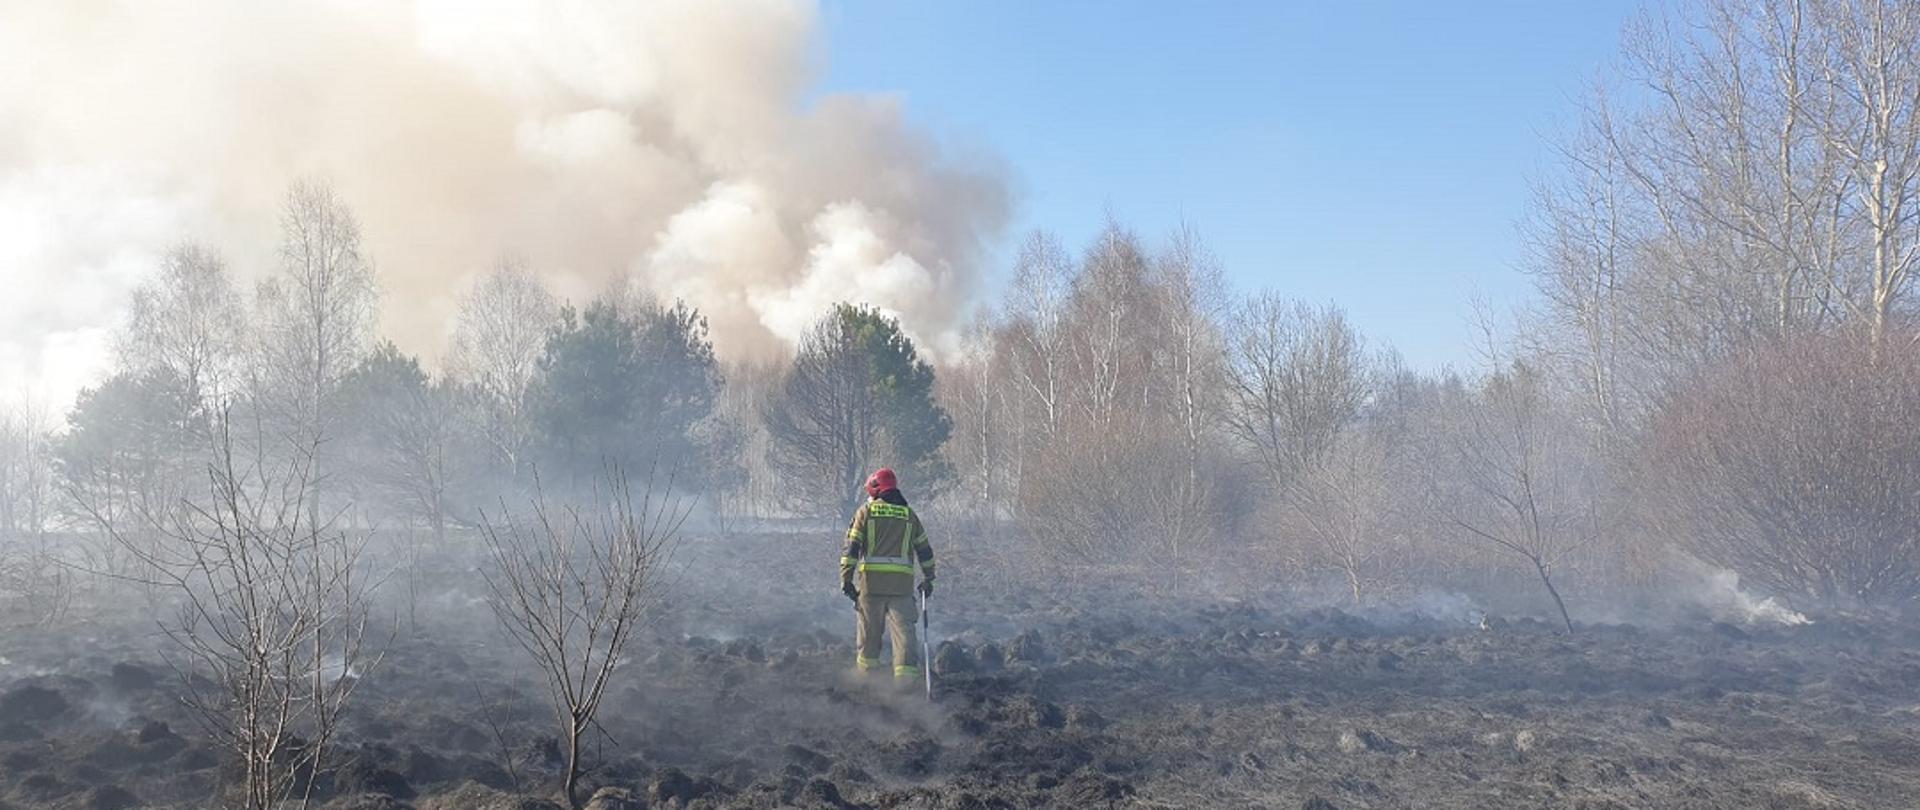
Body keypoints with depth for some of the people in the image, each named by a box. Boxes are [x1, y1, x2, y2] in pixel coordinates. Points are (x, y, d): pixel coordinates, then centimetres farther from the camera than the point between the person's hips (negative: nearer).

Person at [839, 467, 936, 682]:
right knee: (904, 629, -1)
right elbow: (924, 550, 19)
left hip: (871, 579, -1)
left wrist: (846, 579, 0)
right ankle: (906, 677, -11)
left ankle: (867, 676, 21)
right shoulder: (909, 514, 14)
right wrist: (928, 579, 28)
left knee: (869, 630, 11)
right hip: (902, 583, 1)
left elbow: (851, 547, -1)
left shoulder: (866, 511, 6)